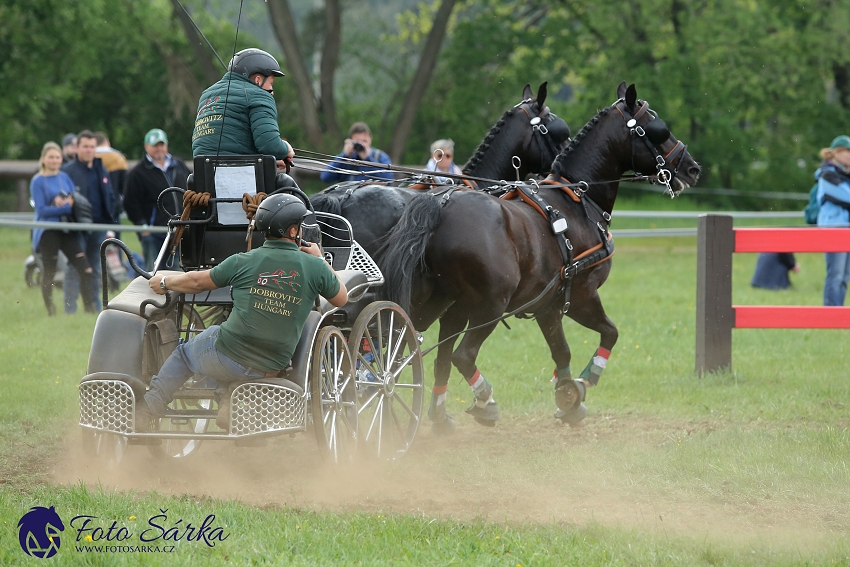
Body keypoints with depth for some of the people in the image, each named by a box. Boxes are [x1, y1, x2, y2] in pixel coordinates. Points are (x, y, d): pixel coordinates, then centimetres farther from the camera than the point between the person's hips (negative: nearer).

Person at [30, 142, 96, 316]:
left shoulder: (64, 178, 11)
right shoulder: (38, 181, -4)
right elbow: (41, 210, -12)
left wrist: (68, 202, -13)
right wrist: (66, 207, -16)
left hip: (66, 229, 5)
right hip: (47, 232, -5)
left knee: (85, 269, -3)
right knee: (49, 272, 2)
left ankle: (89, 307, 4)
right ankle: (50, 310, 12)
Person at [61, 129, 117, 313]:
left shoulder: (102, 171, 14)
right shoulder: (67, 171, -3)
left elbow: (110, 198, 17)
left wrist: (111, 224, 8)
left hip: (98, 227, 5)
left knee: (95, 270, 11)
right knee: (74, 270, -4)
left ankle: (94, 308, 17)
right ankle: (70, 310, -2)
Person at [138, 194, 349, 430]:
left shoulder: (244, 262, -3)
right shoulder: (314, 267, -3)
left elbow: (197, 282, 10)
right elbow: (341, 299, 16)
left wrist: (164, 282, 30)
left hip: (228, 361, -2)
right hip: (271, 370, 2)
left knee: (183, 354, 29)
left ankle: (146, 412, 24)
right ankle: (230, 404, 14)